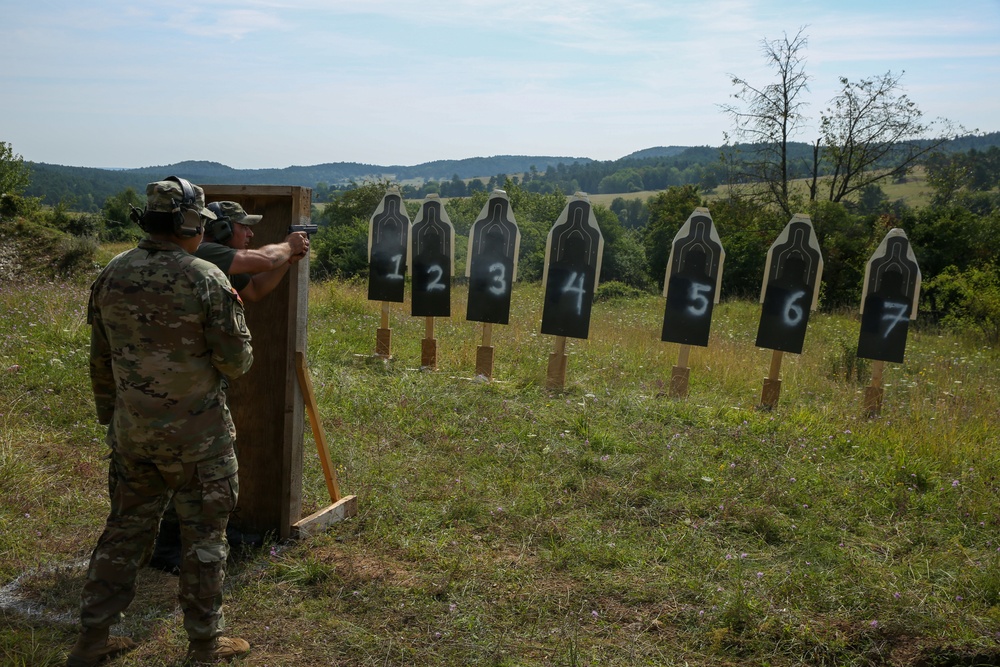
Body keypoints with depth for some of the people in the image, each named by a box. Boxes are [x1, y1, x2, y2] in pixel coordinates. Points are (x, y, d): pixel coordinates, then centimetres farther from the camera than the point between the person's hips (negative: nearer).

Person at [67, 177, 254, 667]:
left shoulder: (112, 275, 1)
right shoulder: (206, 279, -17)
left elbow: (100, 361, 9)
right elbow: (236, 361, -15)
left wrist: (110, 416, 21)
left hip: (131, 433, 6)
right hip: (196, 436, -5)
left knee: (125, 530, 19)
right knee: (204, 539, 9)